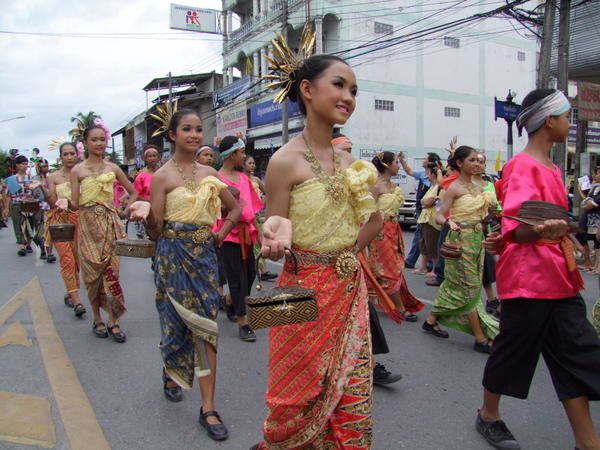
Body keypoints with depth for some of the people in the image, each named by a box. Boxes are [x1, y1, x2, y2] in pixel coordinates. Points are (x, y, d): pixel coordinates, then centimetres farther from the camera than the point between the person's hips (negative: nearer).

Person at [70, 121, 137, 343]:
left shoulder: (113, 168, 5)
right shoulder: (78, 170, 0)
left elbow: (133, 192, 13)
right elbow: (75, 204, -4)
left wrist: (124, 211, 6)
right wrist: (65, 201, -20)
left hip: (110, 225, 1)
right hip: (89, 226, -1)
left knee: (111, 271, -2)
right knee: (93, 271, 4)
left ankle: (113, 321, 5)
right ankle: (97, 319, 18)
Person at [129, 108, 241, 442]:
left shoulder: (210, 173, 7)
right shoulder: (162, 176, -5)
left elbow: (236, 207, 17)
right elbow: (156, 230, -7)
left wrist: (221, 234, 8)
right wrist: (147, 214, -22)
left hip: (205, 254, 3)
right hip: (174, 255, -3)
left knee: (206, 324, 0)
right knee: (177, 320, 10)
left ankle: (208, 408, 7)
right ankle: (171, 374, 43)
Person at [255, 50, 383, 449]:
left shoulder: (349, 162, 6)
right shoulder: (286, 160, -13)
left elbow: (375, 221, 17)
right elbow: (273, 244, -12)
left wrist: (349, 249, 1)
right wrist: (277, 236, -32)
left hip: (350, 293, 6)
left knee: (352, 399, 15)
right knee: (302, 399, 11)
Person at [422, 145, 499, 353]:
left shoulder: (478, 187, 11)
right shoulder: (454, 188, -10)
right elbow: (440, 215, -13)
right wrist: (449, 222, -31)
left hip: (477, 240, 8)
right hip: (461, 240, -8)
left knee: (454, 283, 14)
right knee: (470, 288, -4)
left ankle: (431, 321, 27)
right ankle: (481, 339, 3)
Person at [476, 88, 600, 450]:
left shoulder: (551, 168, 15)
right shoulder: (523, 166, -13)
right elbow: (518, 229, -19)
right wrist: (538, 231, -35)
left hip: (559, 278, 9)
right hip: (528, 278, -9)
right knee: (513, 350, 7)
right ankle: (489, 416, 29)